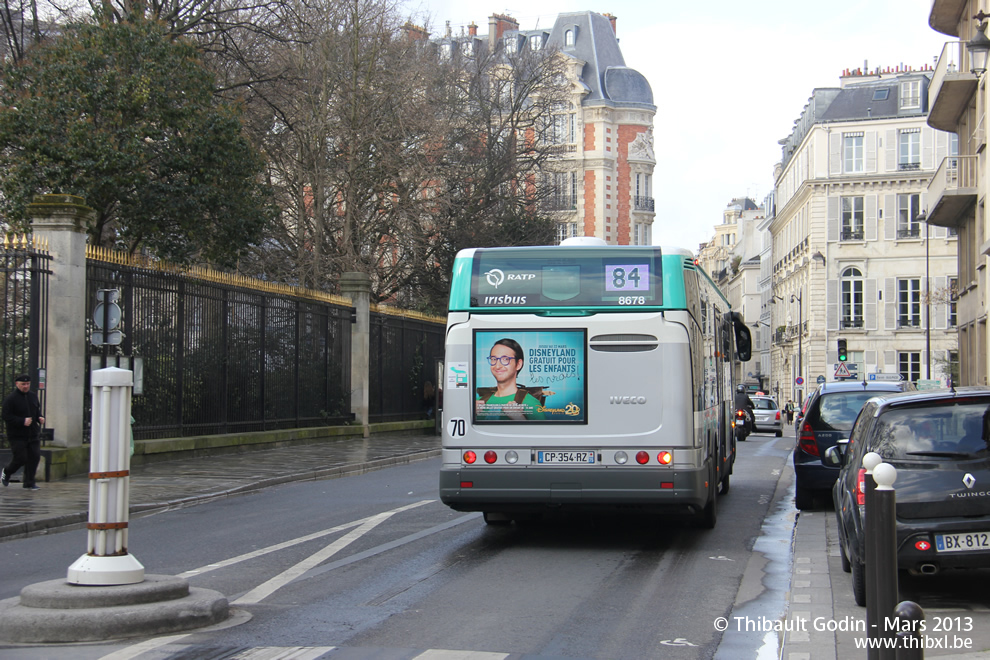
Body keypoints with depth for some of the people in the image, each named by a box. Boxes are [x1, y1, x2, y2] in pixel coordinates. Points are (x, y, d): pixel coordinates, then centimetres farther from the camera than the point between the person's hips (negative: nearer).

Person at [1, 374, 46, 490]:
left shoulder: (33, 396, 11)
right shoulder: (10, 398, -9)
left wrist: (39, 418, 2)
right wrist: (22, 421, -23)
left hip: (33, 435, 6)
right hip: (17, 436, -6)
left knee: (34, 457, -1)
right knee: (20, 459, -5)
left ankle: (29, 483, 10)